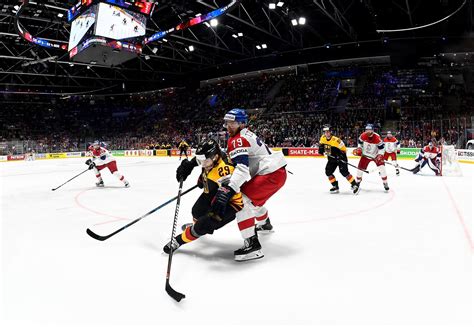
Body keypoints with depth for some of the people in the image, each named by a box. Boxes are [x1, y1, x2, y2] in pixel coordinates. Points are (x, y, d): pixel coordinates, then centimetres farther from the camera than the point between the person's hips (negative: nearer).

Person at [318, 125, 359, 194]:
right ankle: (335, 186, 10)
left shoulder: (336, 140, -26)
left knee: (344, 171, -19)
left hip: (340, 158, -7)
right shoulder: (323, 138, -5)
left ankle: (354, 185, -9)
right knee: (328, 171, -2)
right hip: (331, 158, 7)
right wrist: (321, 149, 0)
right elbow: (321, 144, 17)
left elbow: (343, 149, -20)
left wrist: (341, 157, -29)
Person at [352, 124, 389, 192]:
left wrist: (380, 155, -27)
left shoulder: (377, 137, -26)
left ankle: (385, 184, -3)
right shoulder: (363, 135, -16)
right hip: (365, 155, 3)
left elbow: (381, 147, -18)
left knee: (382, 167, -17)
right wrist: (359, 149, -5)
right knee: (360, 167, 3)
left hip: (376, 155, -3)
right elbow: (360, 142, 6)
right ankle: (358, 182, 25)